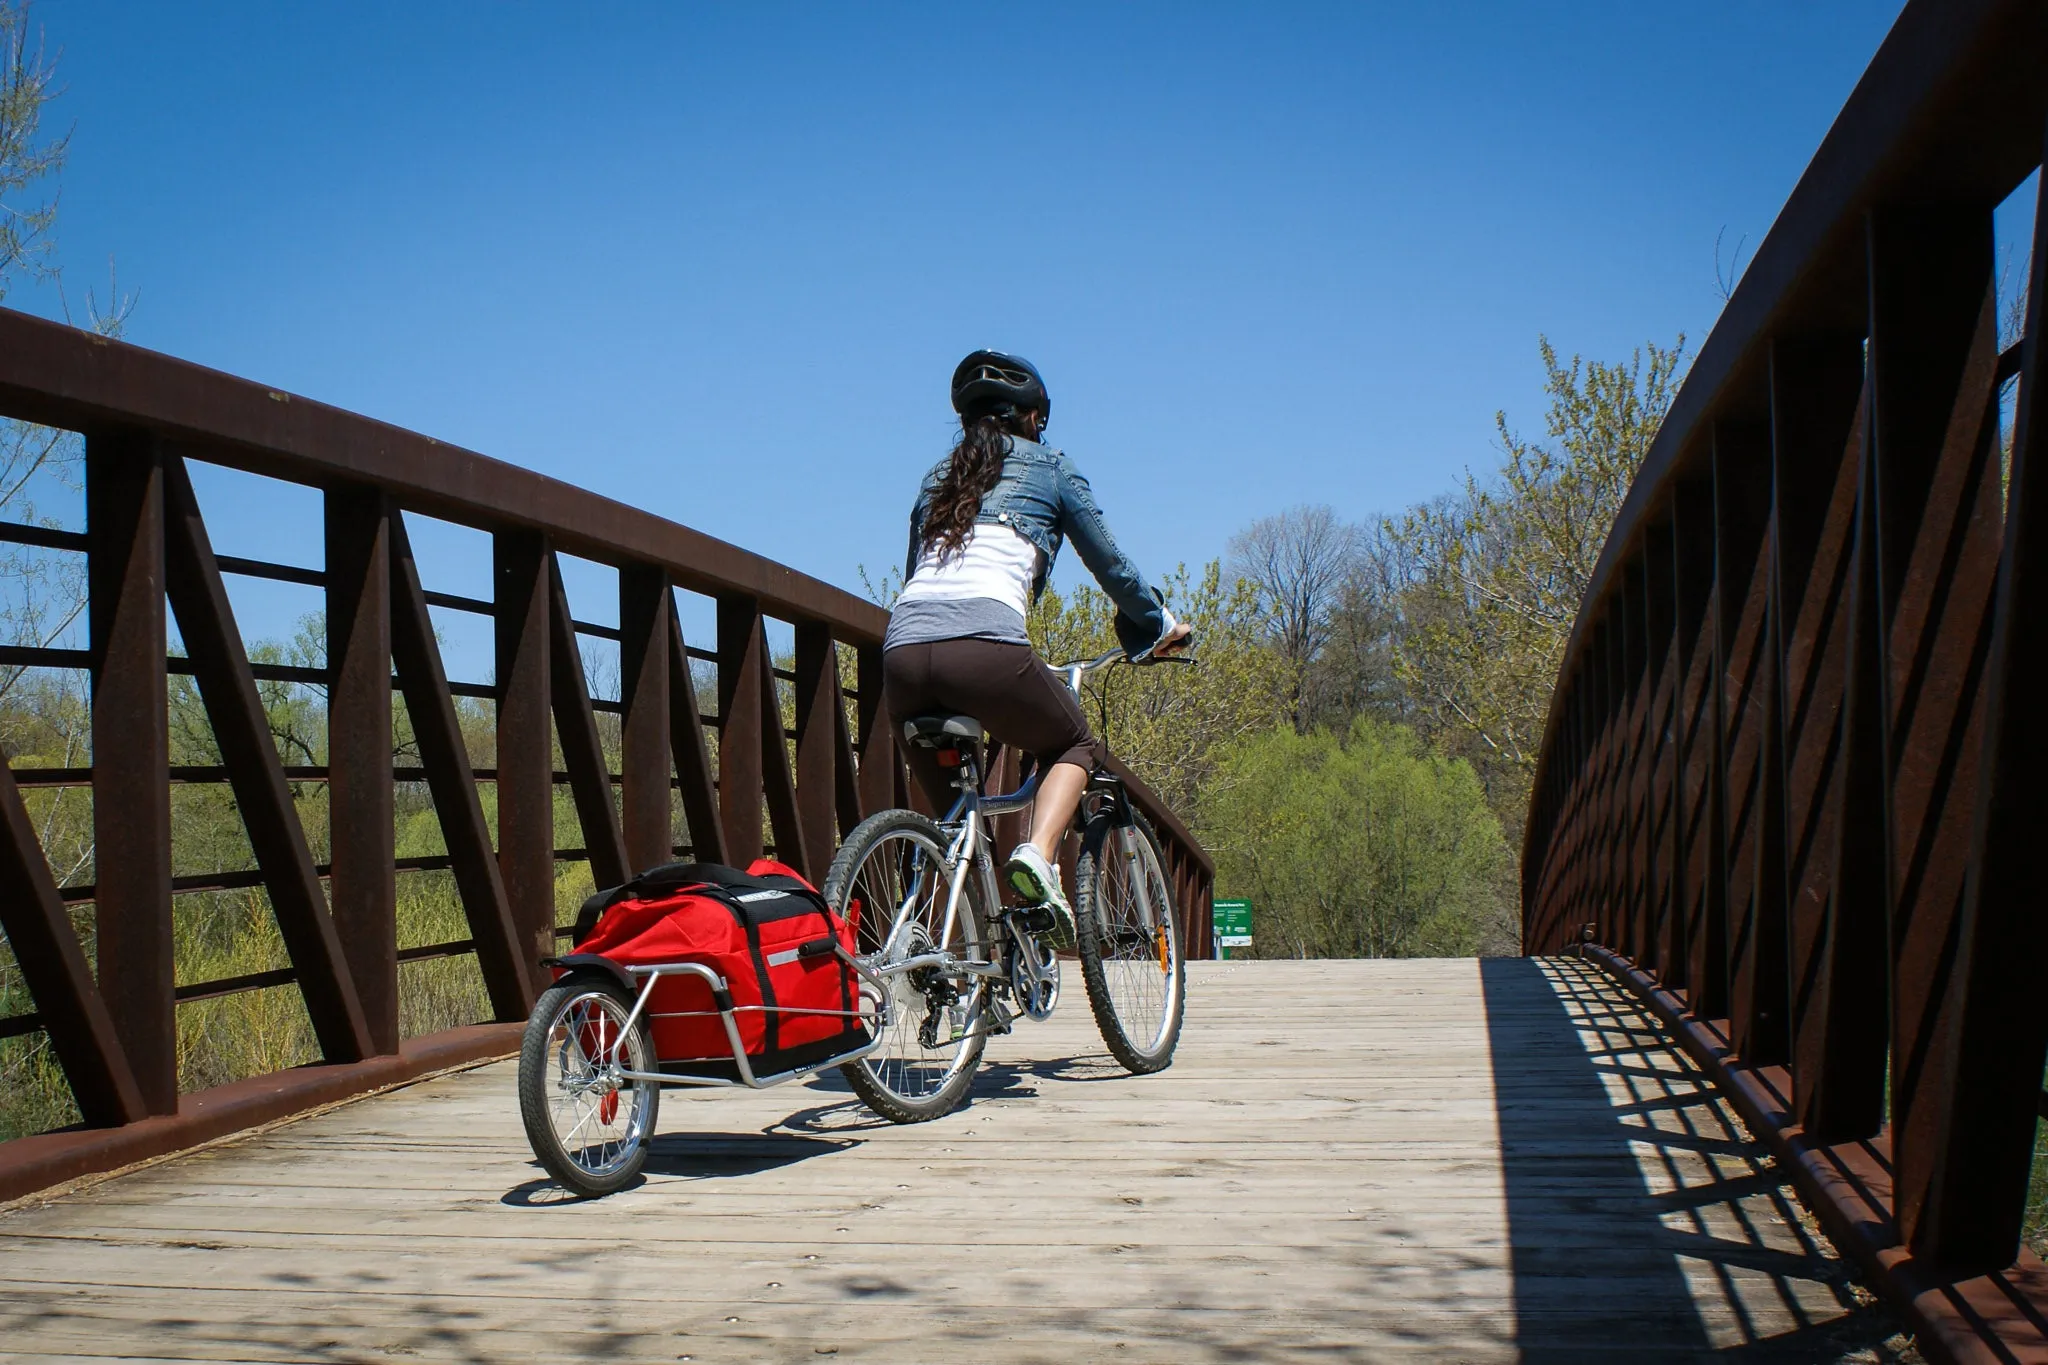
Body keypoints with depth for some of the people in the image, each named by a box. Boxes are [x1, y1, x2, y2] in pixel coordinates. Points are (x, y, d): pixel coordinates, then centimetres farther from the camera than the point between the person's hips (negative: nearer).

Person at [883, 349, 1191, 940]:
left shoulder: (937, 478, 30)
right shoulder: (1048, 467, 18)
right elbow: (1110, 564, 24)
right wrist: (1160, 625, 40)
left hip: (902, 652, 4)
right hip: (986, 646, -4)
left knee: (948, 805, 23)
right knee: (1073, 746, 22)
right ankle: (1038, 854, -5)